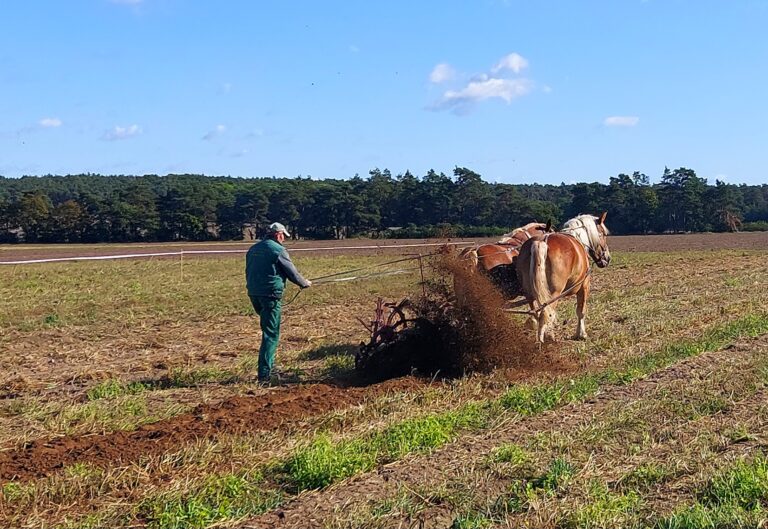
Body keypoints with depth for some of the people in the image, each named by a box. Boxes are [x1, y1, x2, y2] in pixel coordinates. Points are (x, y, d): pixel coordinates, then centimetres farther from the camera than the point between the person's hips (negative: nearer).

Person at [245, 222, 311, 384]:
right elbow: (292, 272, -3)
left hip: (253, 293, 7)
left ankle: (269, 365, 30)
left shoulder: (253, 249, 13)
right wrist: (305, 283, 15)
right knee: (271, 334, -4)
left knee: (268, 329, 25)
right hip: (270, 295, -7)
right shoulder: (278, 250, -8)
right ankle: (264, 374, -9)